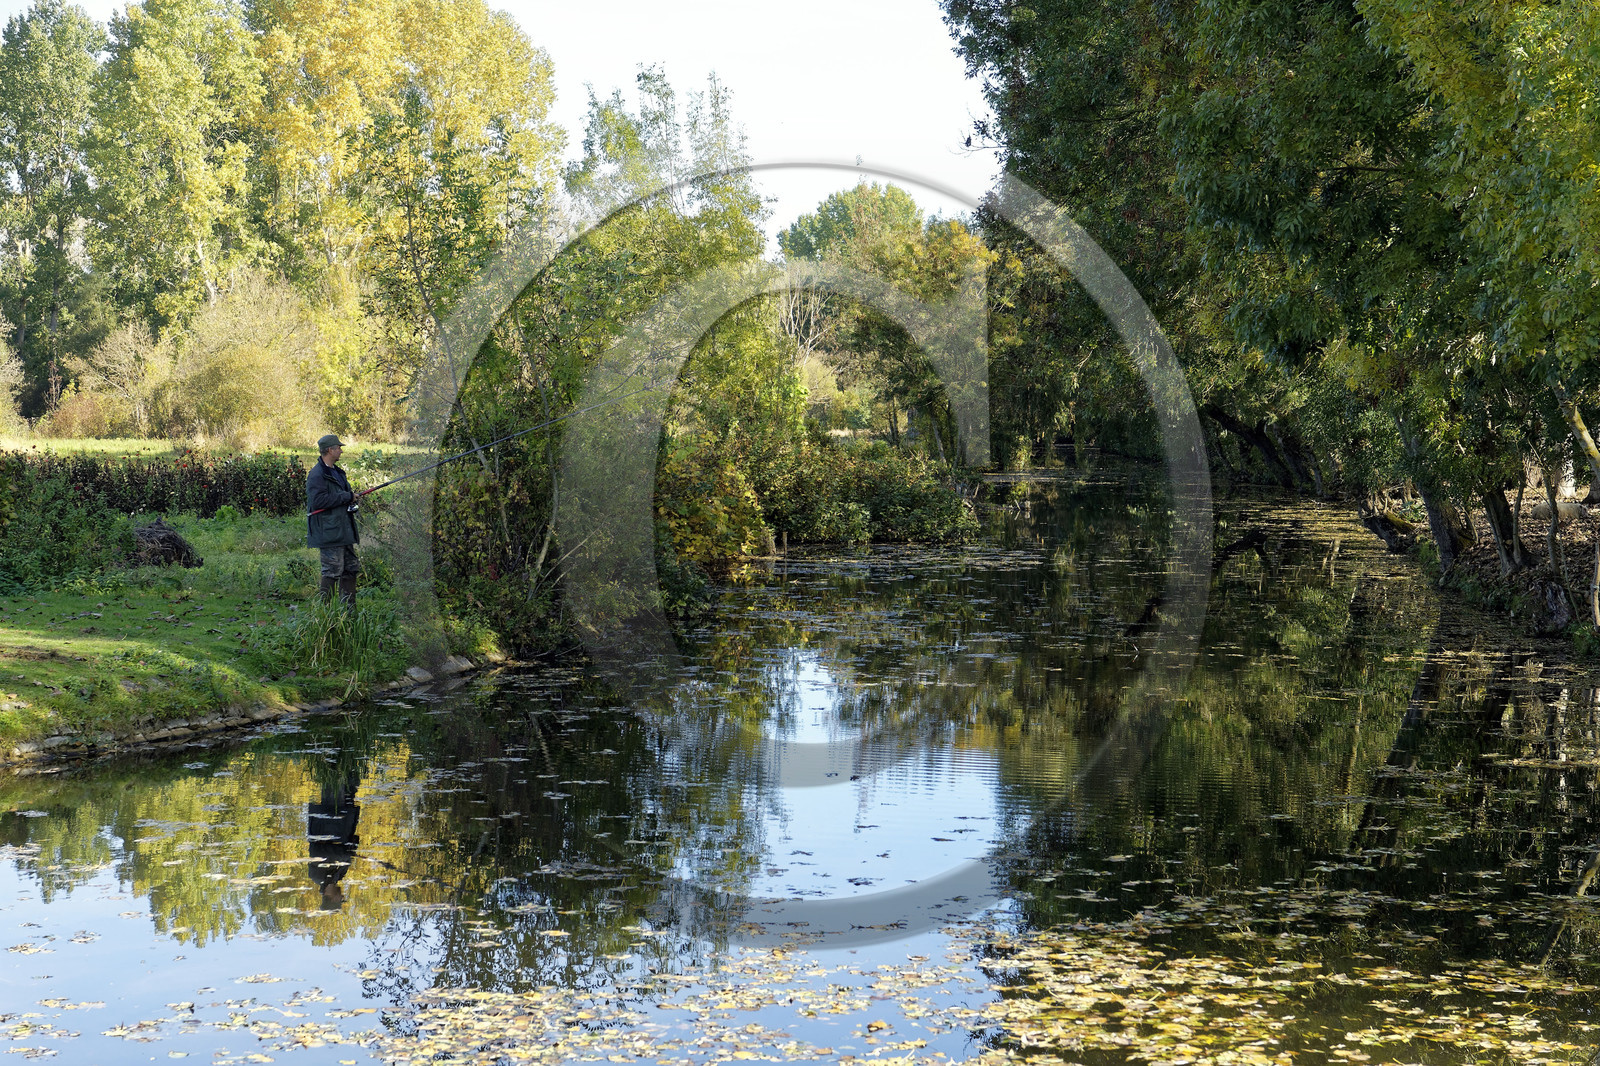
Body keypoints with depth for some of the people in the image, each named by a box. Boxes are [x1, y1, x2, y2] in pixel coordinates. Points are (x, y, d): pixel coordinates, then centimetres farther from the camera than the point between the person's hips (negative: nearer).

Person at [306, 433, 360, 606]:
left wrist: (352, 504, 10)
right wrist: (347, 497, -19)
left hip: (344, 530, 10)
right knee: (333, 571, -9)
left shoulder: (337, 472, 19)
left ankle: (350, 608, 18)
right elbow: (318, 501, -24)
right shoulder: (317, 474, -13)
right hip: (329, 532, -10)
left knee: (351, 568, 12)